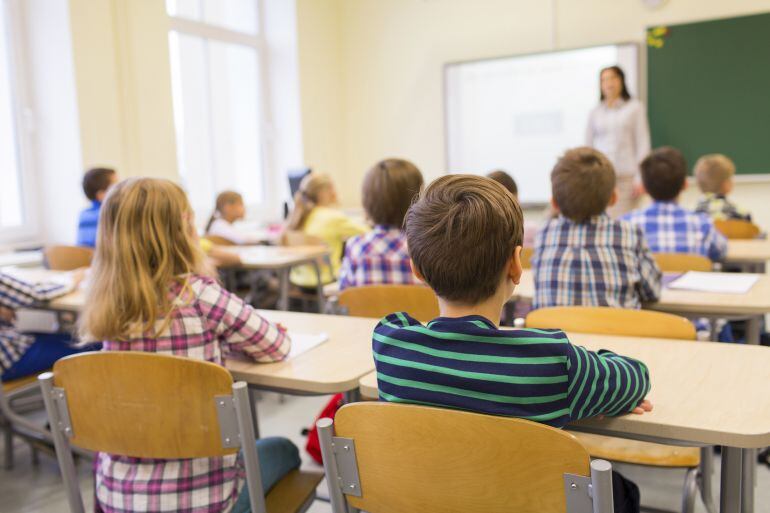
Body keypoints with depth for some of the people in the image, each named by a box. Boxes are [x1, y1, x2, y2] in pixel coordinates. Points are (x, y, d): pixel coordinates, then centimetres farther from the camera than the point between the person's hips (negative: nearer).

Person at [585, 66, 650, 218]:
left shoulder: (635, 107, 7)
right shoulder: (595, 113, 13)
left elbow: (643, 143, 4)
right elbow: (588, 146, 13)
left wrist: (640, 178, -4)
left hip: (626, 176, -1)